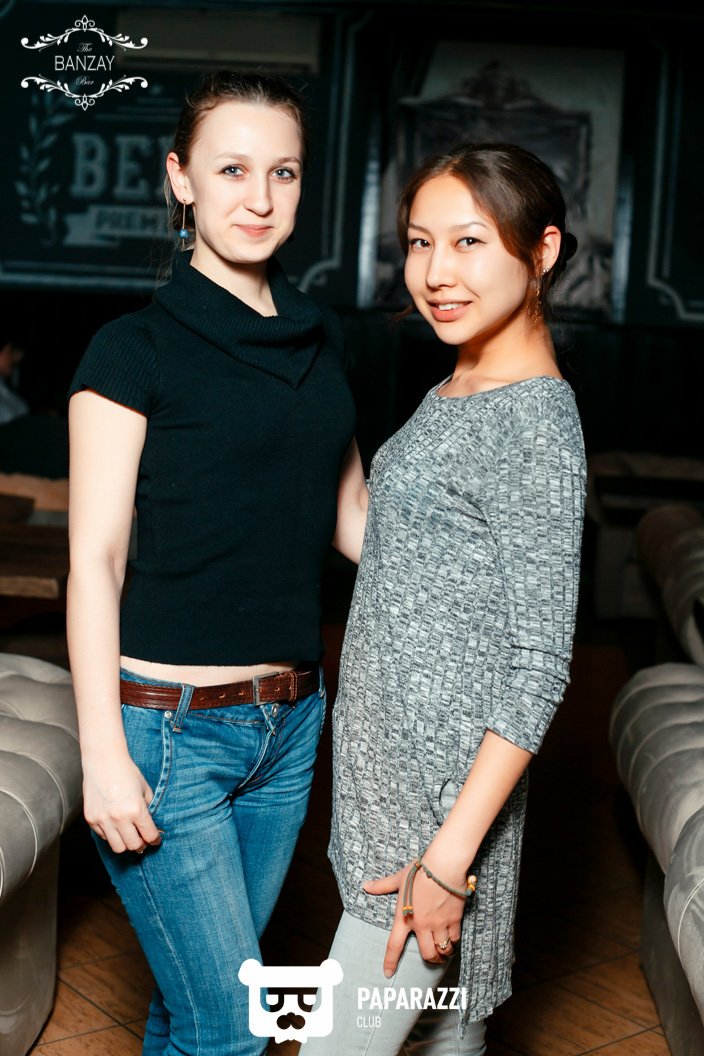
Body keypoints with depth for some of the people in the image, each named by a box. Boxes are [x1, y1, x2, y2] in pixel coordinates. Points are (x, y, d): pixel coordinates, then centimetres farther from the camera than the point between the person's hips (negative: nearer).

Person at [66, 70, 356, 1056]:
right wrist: (104, 753, -15)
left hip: (290, 719, 6)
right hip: (170, 726, -6)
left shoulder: (319, 338, 9)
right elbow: (94, 561, -11)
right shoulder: (135, 349, -9)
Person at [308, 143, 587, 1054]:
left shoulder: (535, 423, -19)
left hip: (445, 791, -9)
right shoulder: (456, 393, 9)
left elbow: (540, 664, -20)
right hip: (387, 765, 9)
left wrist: (450, 855, -20)